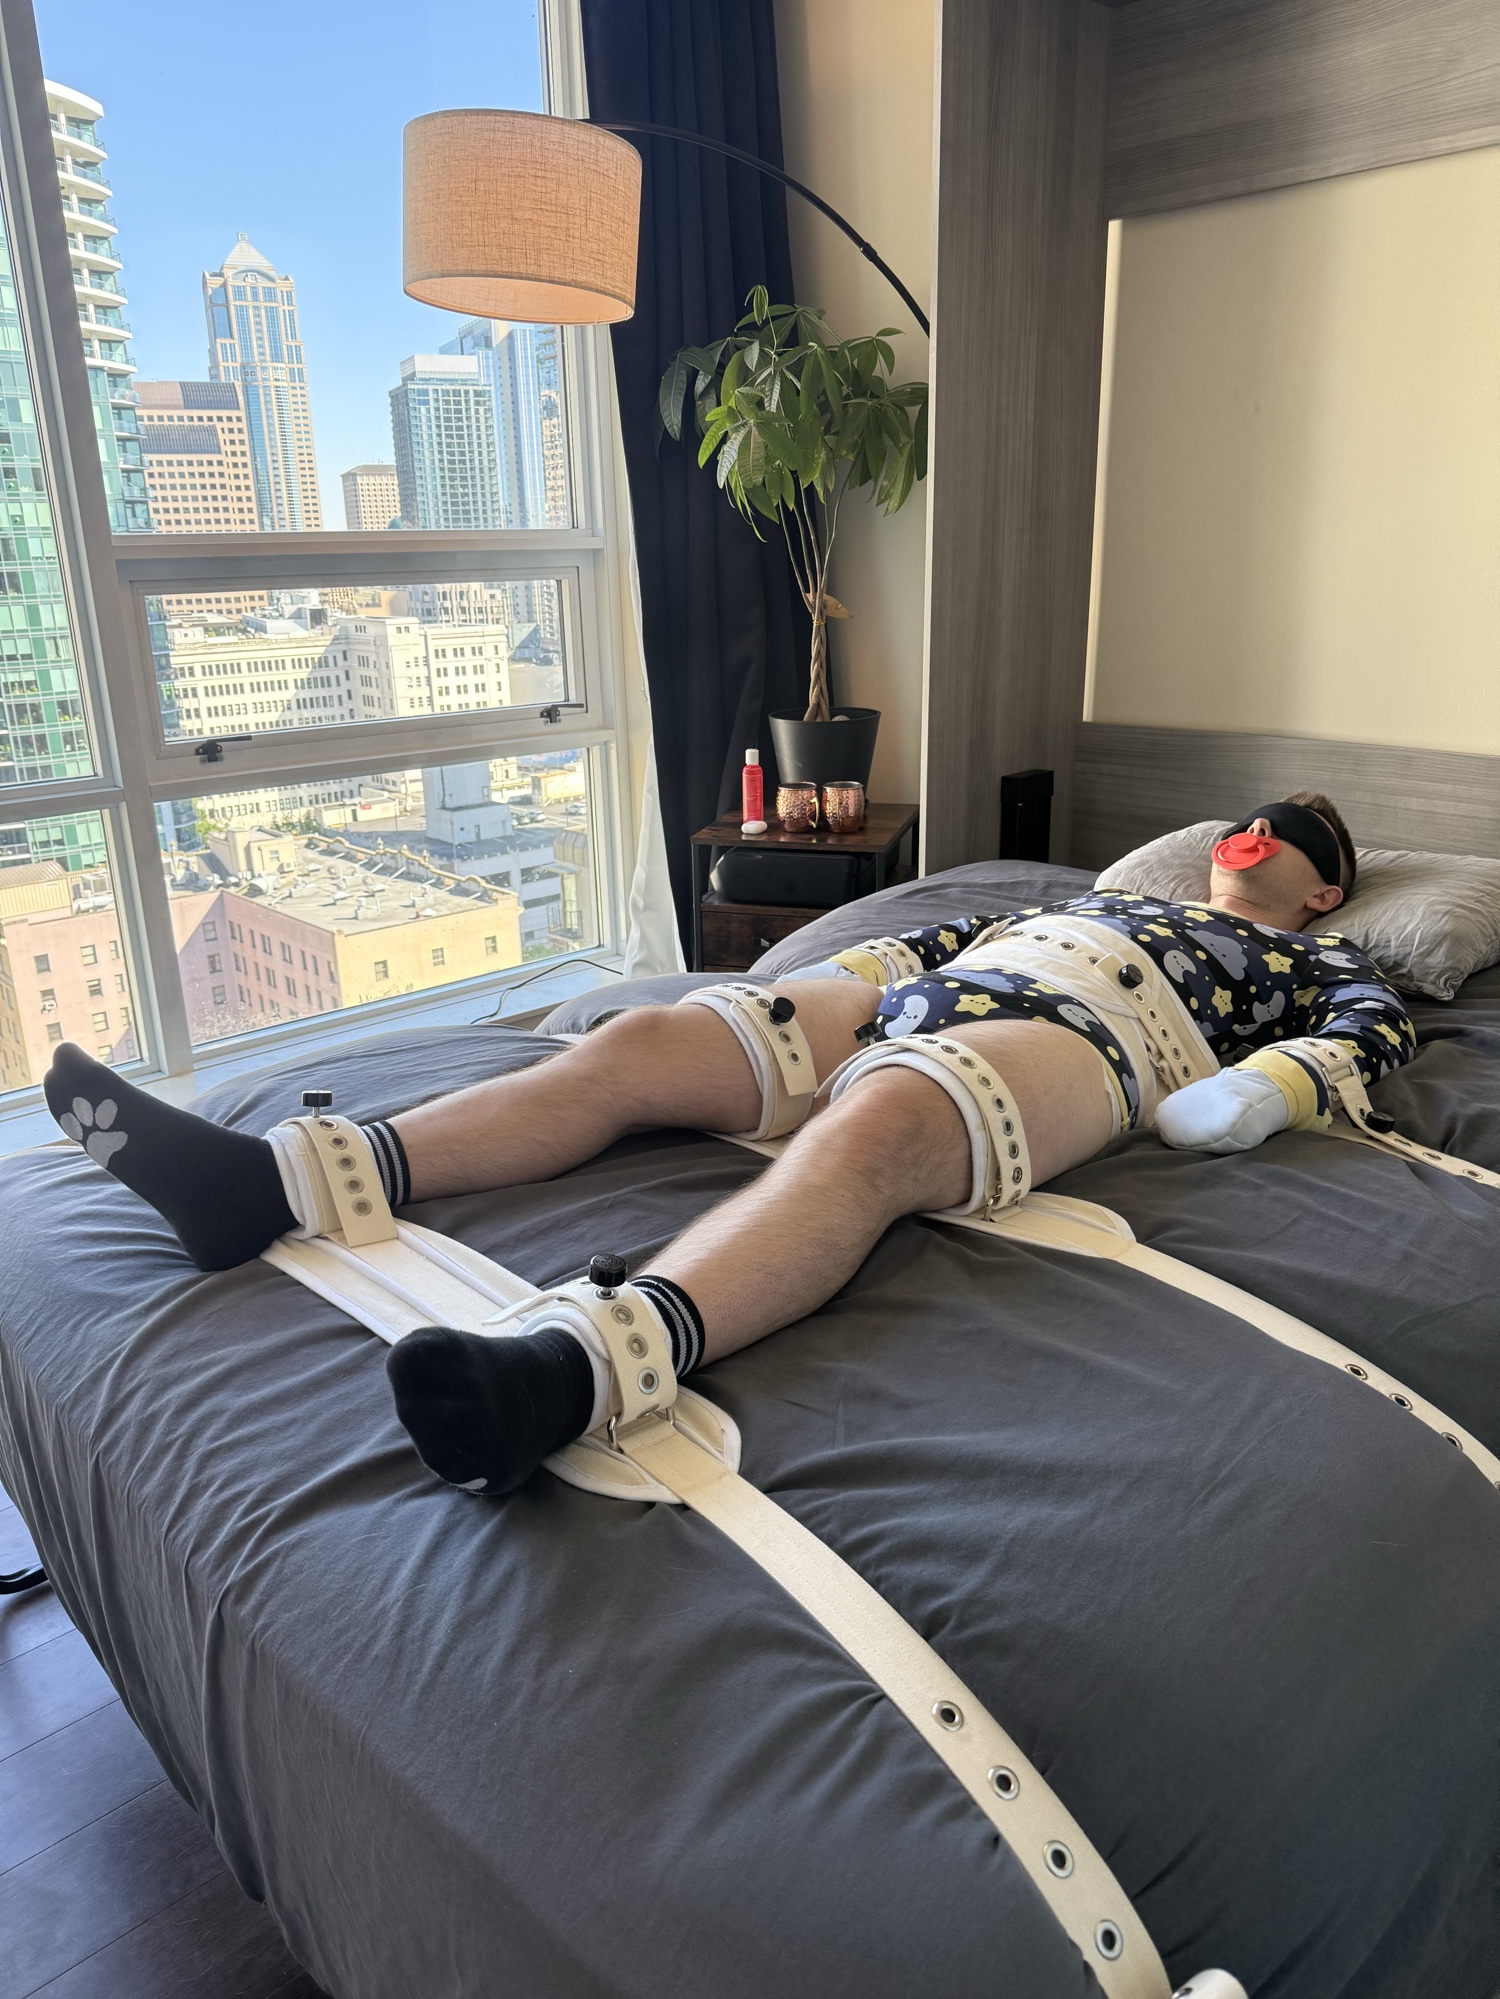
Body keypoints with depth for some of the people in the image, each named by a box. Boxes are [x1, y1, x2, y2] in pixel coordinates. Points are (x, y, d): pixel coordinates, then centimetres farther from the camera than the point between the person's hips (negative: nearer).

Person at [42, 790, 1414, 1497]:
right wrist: (838, 982, 17)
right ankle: (266, 1187, -26)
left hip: (1076, 1039, -5)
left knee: (875, 1125, -42)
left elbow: (1383, 1025, 8)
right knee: (638, 1046, -17)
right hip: (917, 998, 6)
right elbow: (953, 930, 35)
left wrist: (1257, 1092, -12)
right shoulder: (1113, 896, 42)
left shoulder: (1310, 958, 29)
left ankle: (569, 1372, -67)